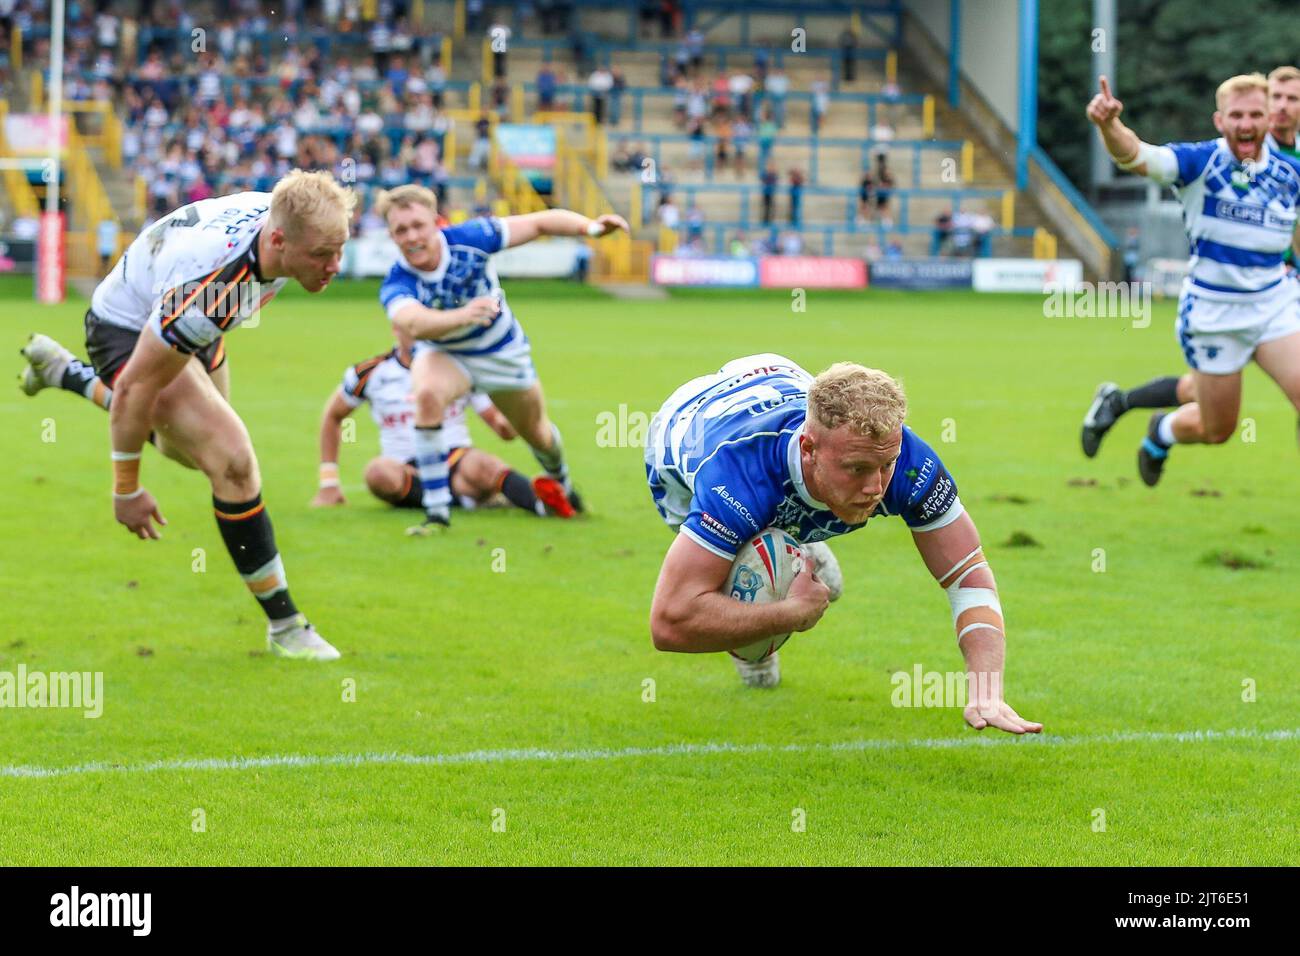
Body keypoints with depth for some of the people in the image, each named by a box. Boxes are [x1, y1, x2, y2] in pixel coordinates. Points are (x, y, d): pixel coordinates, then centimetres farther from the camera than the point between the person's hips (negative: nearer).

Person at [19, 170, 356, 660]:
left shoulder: (283, 216, -22)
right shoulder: (209, 287, -44)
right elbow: (136, 386, -33)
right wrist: (126, 489, -23)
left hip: (177, 322, 8)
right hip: (130, 330, -8)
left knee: (194, 450, 31)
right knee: (232, 459, -24)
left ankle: (62, 370, 51)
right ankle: (283, 625, -11)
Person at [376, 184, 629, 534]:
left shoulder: (469, 238, -29)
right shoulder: (396, 285, -33)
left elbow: (539, 223, -22)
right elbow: (412, 323, -55)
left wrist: (590, 226, -38)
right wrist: (462, 316, -73)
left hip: (502, 350, 2)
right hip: (443, 353, -2)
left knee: (537, 433, 19)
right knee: (427, 394, -36)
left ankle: (560, 481, 57)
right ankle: (436, 512, -26)